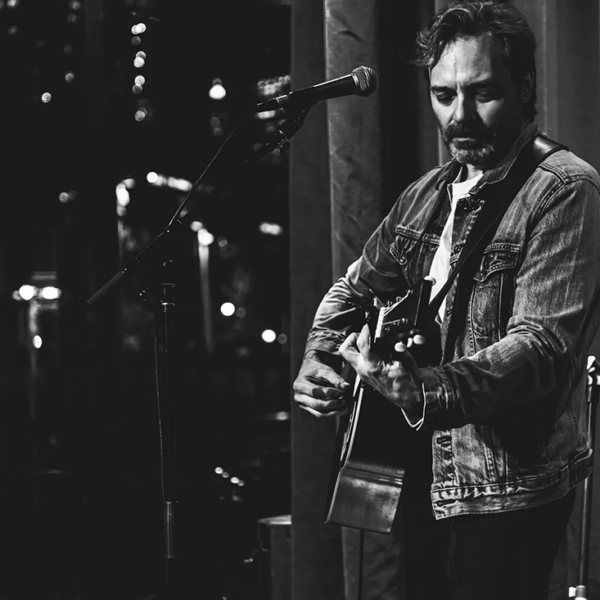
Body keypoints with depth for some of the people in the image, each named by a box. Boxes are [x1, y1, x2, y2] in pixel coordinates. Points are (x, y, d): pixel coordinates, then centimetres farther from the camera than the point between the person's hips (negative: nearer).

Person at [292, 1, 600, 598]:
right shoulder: (426, 195, 11)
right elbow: (354, 287, 23)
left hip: (506, 493, -7)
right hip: (424, 482, 7)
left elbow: (544, 342, -24)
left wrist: (429, 389, -38)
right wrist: (318, 363, 2)